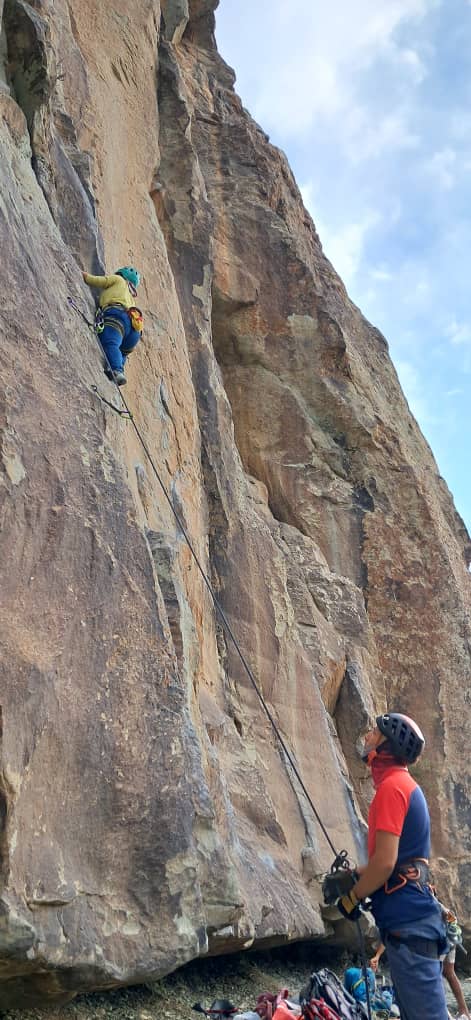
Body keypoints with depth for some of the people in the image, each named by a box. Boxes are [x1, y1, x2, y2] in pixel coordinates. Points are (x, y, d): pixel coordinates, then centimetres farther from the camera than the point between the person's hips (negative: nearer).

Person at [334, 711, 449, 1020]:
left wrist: (352, 897, -6)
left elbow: (385, 861, -21)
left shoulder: (391, 787, -15)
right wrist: (355, 876, 17)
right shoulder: (406, 785, 17)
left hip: (406, 918, -10)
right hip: (412, 914, 10)